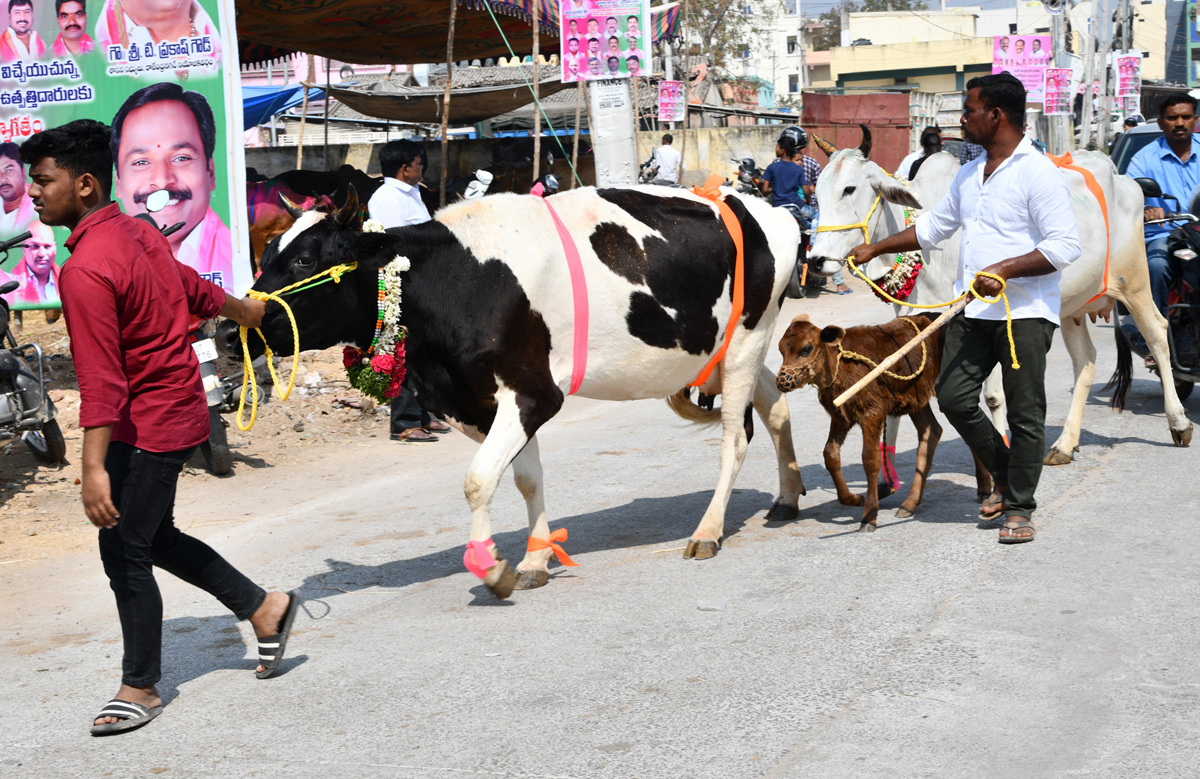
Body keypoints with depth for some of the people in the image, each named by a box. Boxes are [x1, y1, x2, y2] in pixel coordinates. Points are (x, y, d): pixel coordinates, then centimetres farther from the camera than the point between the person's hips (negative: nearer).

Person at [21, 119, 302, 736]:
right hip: (178, 410, 10)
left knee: (124, 550, 1)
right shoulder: (137, 233, 5)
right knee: (152, 535, 21)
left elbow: (101, 379, -28)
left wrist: (94, 466, -30)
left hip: (147, 428, -10)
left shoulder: (85, 271, -23)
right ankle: (264, 607, 30)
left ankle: (140, 689, 14)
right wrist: (244, 309, 41)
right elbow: (196, 292, 21)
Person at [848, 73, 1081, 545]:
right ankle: (1005, 477, 24)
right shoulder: (970, 175, 15)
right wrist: (876, 249, 23)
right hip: (972, 311, 7)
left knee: (1025, 413, -1)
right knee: (953, 398, 3)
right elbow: (932, 226, 26)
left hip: (1025, 313, -7)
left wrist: (1003, 269, -22)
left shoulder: (1038, 174, -10)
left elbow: (1066, 246, -16)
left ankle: (1019, 508, 12)